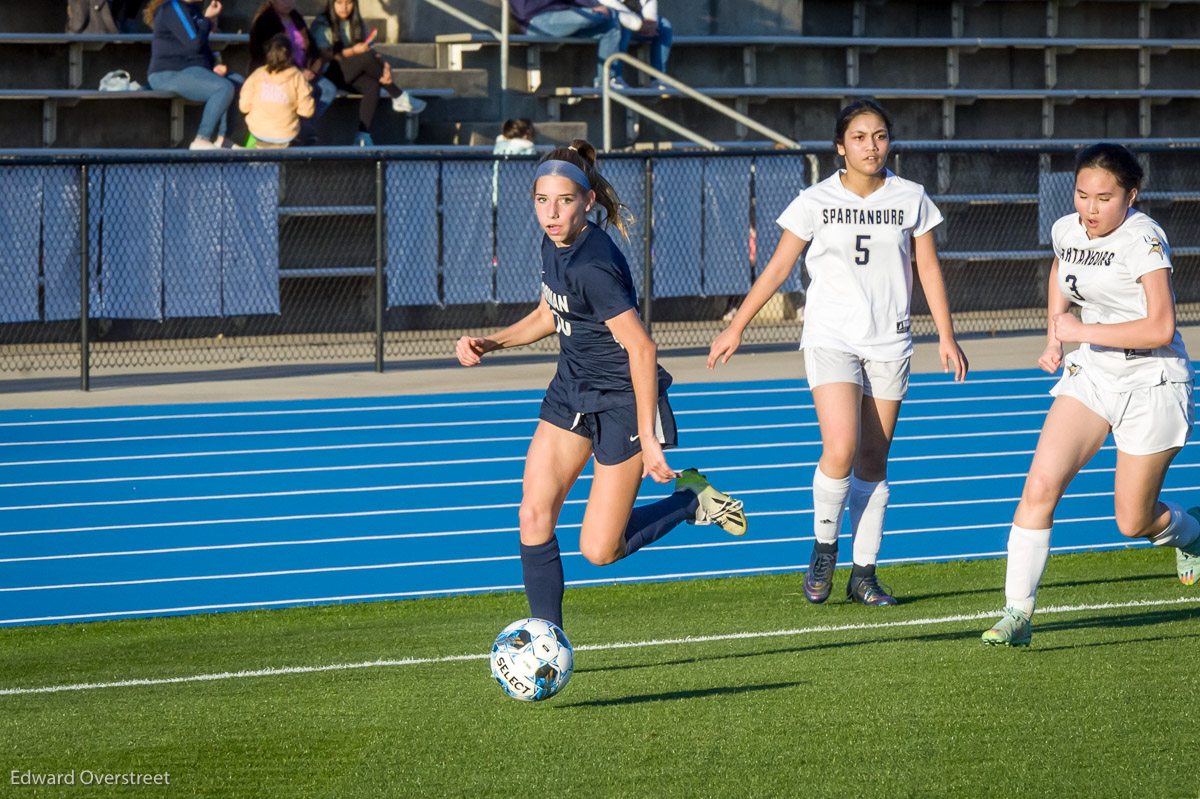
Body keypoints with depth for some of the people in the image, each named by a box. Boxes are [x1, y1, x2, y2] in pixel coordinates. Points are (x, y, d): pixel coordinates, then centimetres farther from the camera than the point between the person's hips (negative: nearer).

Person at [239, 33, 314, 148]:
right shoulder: (297, 77, -12)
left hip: (257, 133, 2)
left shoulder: (257, 75, -8)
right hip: (286, 135, -2)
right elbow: (306, 110, -11)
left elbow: (244, 106, -5)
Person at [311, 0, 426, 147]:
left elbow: (368, 49, 3)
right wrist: (353, 51, -24)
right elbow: (324, 56, -14)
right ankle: (399, 99, -15)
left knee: (372, 86, -27)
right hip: (329, 73, -6)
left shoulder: (355, 23, 13)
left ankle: (363, 136, -35)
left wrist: (385, 66, -18)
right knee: (367, 57, -29)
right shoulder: (321, 25, -4)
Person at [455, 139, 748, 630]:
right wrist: (489, 344, 5)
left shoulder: (593, 267, -27)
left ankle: (692, 499, 19)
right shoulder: (554, 246, 0)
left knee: (599, 550, -4)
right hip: (571, 391, 8)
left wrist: (648, 438, -26)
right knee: (534, 517, -5)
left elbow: (641, 349, -27)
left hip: (622, 403, -8)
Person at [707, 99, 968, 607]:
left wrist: (946, 336, 1)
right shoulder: (816, 202, -1)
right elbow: (778, 267, 3)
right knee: (840, 448, -20)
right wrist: (735, 328, 2)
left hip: (889, 345, 2)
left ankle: (863, 574, 11)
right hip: (830, 338, -2)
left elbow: (928, 269, 8)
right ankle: (823, 548, 2)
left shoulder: (911, 199, 3)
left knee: (873, 461, 4)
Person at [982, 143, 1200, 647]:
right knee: (1040, 485, -14)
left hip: (1151, 384, -6)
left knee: (1132, 522, 5)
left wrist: (1083, 332, -24)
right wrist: (1054, 337, 15)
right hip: (1090, 377, 6)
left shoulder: (1142, 240, -21)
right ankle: (1017, 614, -12)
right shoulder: (1066, 231, 0)